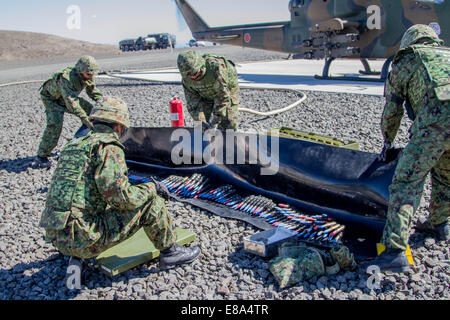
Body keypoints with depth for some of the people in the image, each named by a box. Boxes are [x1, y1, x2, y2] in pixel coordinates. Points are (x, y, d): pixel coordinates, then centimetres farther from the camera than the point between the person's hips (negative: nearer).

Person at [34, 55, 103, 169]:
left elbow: (94, 92, 1)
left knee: (90, 110, 0)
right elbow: (70, 101, -49)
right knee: (55, 124, -27)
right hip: (52, 98, -7)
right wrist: (84, 118, -56)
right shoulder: (67, 78, -40)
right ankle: (41, 156, -20)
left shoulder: (88, 77, -16)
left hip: (68, 97, 8)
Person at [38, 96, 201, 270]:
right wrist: (151, 187, -2)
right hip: (82, 238, -8)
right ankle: (170, 251, 15)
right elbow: (121, 198, -19)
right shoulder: (109, 147, -10)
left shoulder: (72, 145, 16)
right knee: (150, 201, -2)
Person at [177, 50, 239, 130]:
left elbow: (223, 96, -40)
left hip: (227, 89, -4)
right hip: (206, 94, 4)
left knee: (229, 124, -12)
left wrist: (215, 121, -41)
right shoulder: (186, 79, -25)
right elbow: (192, 102, -20)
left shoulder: (215, 66, -42)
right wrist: (201, 121, -35)